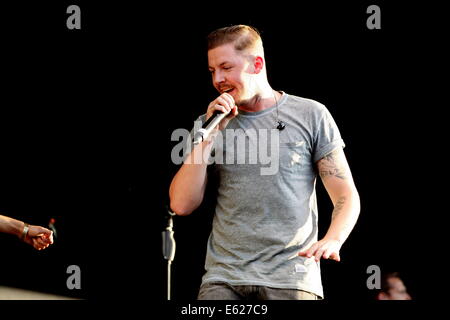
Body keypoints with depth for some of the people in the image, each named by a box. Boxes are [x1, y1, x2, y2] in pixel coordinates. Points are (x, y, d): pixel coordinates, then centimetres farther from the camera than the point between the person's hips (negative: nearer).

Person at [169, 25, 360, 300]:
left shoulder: (311, 115, 5)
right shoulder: (211, 124, 13)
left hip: (291, 279, -2)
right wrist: (209, 135, -3)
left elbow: (346, 196, 3)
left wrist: (332, 241, -17)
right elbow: (182, 205, 3)